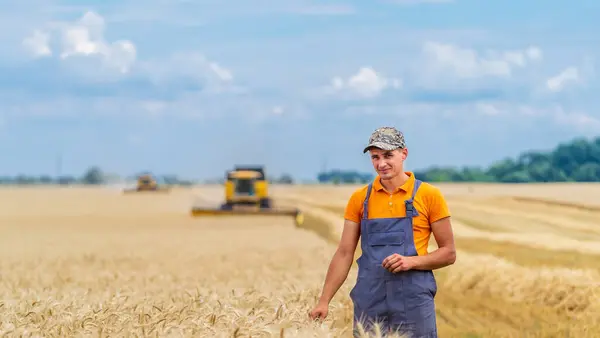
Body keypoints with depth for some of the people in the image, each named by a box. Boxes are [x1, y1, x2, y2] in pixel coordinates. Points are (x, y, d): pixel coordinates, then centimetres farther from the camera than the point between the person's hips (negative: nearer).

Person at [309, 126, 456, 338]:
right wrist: (324, 301, -1)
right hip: (369, 306, 2)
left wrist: (412, 261, -15)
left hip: (414, 304, -2)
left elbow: (448, 253, 3)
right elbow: (344, 253, 7)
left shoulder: (429, 195, 0)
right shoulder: (360, 199, 7)